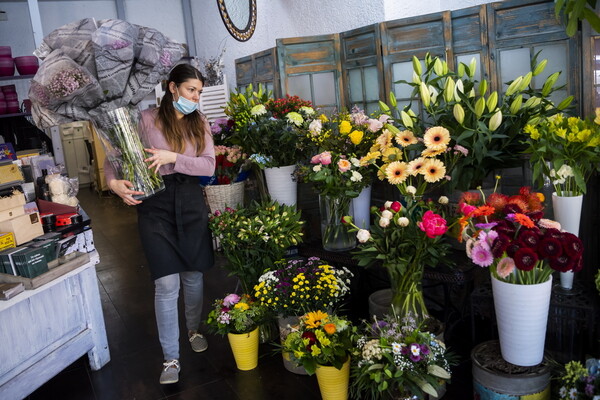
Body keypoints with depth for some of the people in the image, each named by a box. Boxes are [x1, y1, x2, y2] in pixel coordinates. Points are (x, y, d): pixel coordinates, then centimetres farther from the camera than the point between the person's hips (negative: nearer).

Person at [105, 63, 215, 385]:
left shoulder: (199, 123, 9)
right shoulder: (147, 119, 0)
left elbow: (208, 165, -3)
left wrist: (173, 158, -17)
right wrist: (114, 182, -19)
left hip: (190, 201, 3)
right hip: (155, 204, -3)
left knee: (193, 275, 12)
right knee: (167, 283, -6)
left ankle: (194, 329, 38)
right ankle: (171, 358, 6)